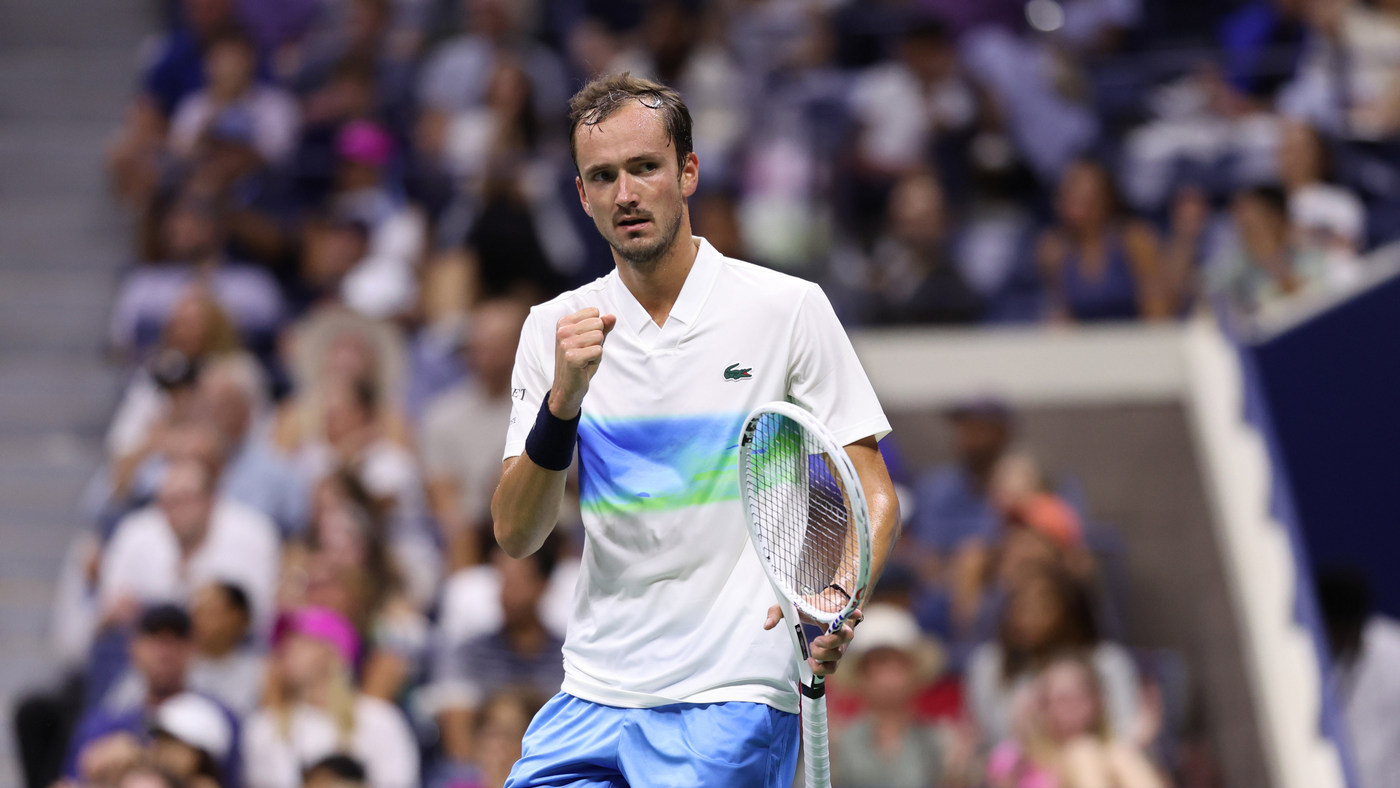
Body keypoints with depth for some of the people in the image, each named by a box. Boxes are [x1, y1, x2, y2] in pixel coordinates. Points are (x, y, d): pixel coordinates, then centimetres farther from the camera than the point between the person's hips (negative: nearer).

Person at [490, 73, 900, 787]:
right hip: (592, 696, 3)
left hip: (733, 701, -3)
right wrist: (564, 398, -16)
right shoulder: (555, 329, 6)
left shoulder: (789, 308, -3)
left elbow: (875, 496, -2)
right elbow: (515, 535, 0)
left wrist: (837, 600, -22)